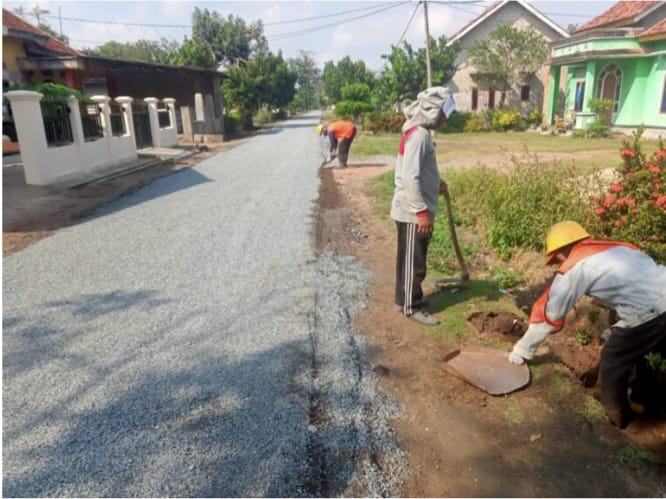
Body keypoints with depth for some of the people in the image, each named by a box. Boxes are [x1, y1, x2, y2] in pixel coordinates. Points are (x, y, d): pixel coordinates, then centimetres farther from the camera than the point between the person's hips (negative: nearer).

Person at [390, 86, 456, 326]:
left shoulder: (418, 132, 12)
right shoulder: (418, 135, -20)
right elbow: (410, 178, -26)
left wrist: (435, 184, 15)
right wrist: (422, 211, -24)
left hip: (413, 210, 10)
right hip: (413, 212, -10)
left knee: (409, 258, 19)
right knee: (413, 261, 2)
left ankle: (405, 298, 32)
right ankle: (412, 307, 14)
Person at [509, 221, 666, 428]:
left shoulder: (573, 267, 2)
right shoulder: (615, 247, 22)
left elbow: (547, 313, 7)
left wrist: (520, 352, 18)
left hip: (647, 314, -7)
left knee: (612, 367, 12)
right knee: (636, 353, 29)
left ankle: (617, 425, 28)